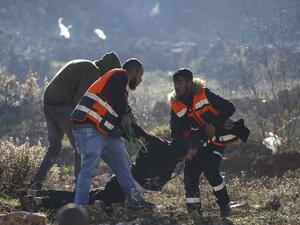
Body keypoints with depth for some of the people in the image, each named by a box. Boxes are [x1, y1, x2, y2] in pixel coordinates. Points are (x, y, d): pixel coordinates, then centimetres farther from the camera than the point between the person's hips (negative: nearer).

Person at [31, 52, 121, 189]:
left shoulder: (79, 65, 24)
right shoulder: (93, 72, -6)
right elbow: (80, 99, -13)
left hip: (47, 104, 9)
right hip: (63, 107, -9)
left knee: (54, 146, 16)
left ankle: (37, 180, 3)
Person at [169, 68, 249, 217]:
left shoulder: (204, 94, -18)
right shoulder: (176, 106, -4)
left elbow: (229, 108, -21)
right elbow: (176, 134, -3)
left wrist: (215, 124, -28)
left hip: (217, 139, -5)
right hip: (198, 142, 5)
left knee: (210, 170, -21)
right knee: (190, 172, -7)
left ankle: (224, 205, -8)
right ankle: (193, 208, 6)